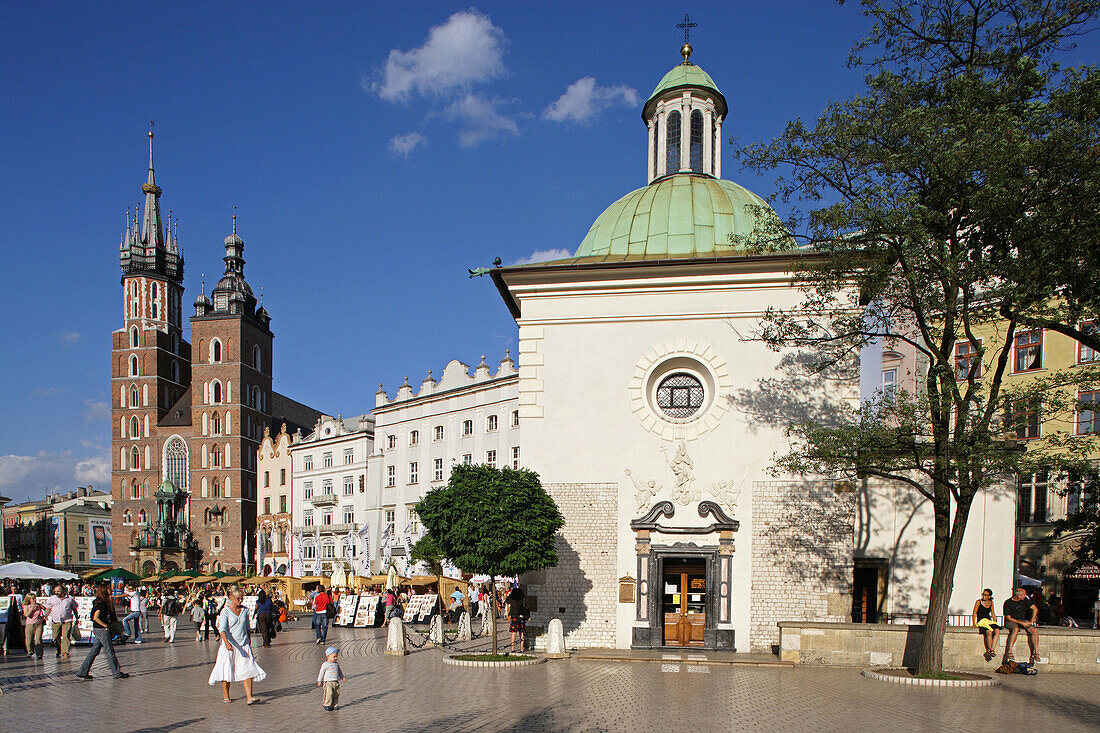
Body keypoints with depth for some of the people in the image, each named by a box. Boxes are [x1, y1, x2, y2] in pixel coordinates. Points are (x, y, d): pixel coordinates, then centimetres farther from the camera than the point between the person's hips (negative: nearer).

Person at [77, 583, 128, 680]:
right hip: (102, 630, -9)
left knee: (94, 651, 13)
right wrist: (106, 626, -18)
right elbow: (95, 617, -24)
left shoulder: (103, 601, 11)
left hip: (97, 629, 9)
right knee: (110, 651, -1)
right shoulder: (102, 602, -18)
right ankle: (116, 673, 7)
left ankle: (83, 672, 17)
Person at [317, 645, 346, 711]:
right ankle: (326, 705, -5)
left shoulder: (336, 664, 12)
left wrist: (342, 677, 20)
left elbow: (339, 672, 25)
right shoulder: (325, 664, -5)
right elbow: (321, 673, -2)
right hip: (328, 682, -6)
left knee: (336, 694, 5)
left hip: (336, 682, 6)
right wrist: (319, 681, -3)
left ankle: (334, 705, 15)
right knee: (329, 693, -17)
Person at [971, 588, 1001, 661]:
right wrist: (974, 624, -9)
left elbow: (993, 614, 23)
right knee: (989, 632, -34)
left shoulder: (991, 603, 15)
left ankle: (992, 650, -32)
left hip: (989, 621, 4)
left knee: (997, 631, -28)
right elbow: (973, 614, 1)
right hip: (981, 621, -4)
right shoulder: (978, 602, 2)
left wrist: (995, 624, 12)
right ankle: (989, 650, -24)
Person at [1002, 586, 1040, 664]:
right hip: (1011, 621, -5)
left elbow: (1035, 609, 5)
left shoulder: (1025, 600, 0)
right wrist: (1021, 623, -21)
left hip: (1022, 620, 5)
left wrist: (1031, 621, -5)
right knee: (1015, 629, -39)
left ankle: (1036, 653, -22)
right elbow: (1008, 618, -13)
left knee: (1034, 630, -24)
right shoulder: (1008, 603, -13)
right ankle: (1009, 652, -39)